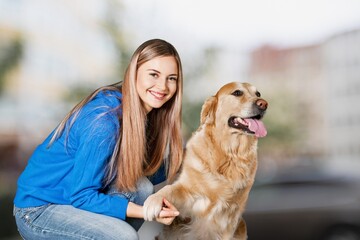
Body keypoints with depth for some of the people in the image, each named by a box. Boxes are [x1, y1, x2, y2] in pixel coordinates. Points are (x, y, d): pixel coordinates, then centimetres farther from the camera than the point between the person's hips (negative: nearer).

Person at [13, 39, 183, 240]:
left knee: (142, 187, -15)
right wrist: (146, 211, -27)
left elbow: (135, 177, 0)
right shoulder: (104, 121, -29)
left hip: (72, 194, 7)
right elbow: (80, 196, -23)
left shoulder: (148, 111, -5)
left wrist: (181, 159, -8)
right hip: (37, 209, -7)